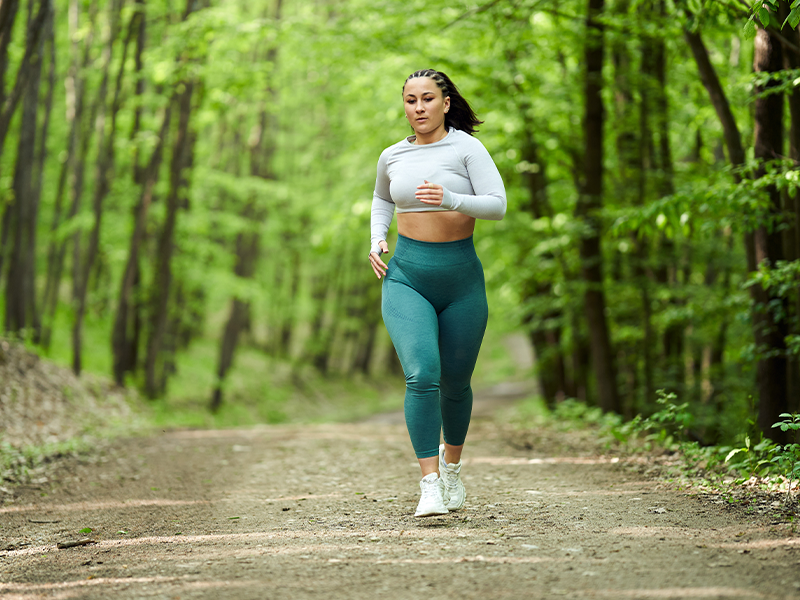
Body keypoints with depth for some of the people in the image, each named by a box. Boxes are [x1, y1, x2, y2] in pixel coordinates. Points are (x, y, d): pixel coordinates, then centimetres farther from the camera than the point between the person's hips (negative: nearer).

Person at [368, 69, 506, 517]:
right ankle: (430, 485, -16)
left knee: (455, 383, 11)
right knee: (422, 375, -19)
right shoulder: (393, 157, 7)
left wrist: (450, 200, -30)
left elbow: (497, 205, -14)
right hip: (406, 276, 1)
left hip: (461, 277, -1)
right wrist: (377, 240, 10)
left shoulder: (467, 148, -4)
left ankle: (452, 462, 40)